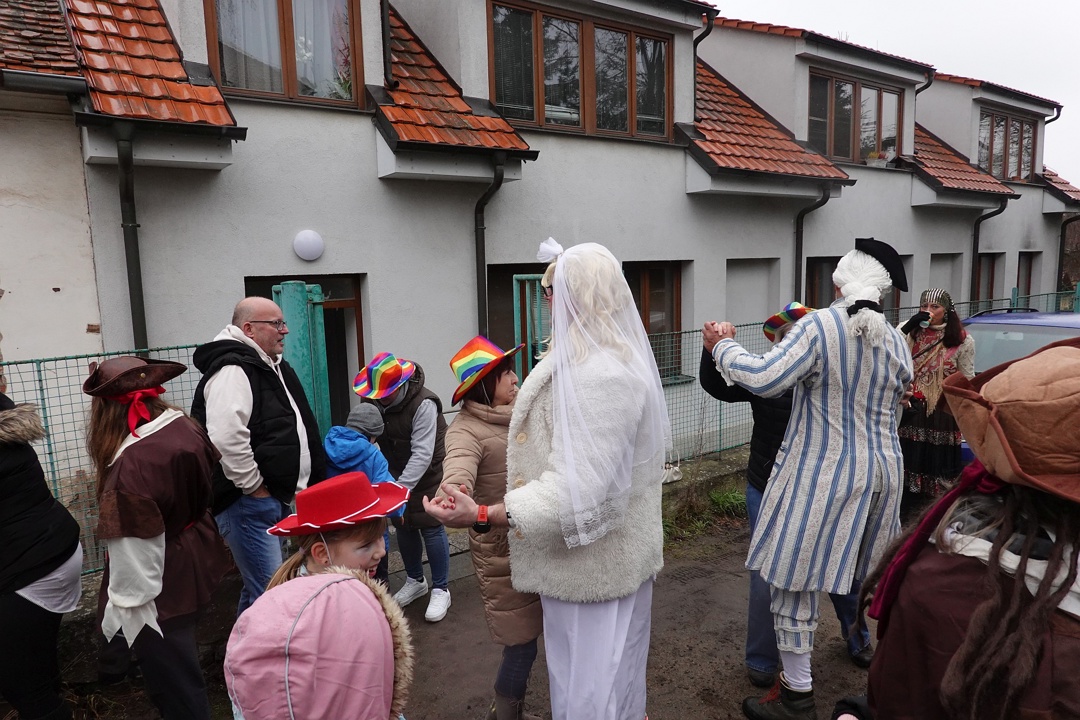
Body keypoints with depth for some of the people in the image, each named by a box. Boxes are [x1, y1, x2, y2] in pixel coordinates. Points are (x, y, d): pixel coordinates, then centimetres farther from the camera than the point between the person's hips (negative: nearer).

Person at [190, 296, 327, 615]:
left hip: (277, 499, 10)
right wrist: (253, 486, -21)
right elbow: (226, 438, -31)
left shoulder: (273, 366, 14)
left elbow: (297, 430, 27)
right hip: (248, 504, -10)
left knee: (257, 588, 22)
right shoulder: (233, 371, -17)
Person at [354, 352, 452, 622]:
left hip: (427, 476, -6)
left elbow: (422, 454, -31)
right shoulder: (376, 401, -6)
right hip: (397, 474, 7)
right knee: (403, 527, 14)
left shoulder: (423, 404, -28)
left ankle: (441, 590, 14)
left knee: (431, 529, -2)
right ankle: (415, 581, 34)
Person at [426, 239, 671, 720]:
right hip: (613, 552, 10)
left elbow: (578, 492, -31)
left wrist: (481, 515, -30)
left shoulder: (596, 376, -27)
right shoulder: (618, 357, 8)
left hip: (593, 562, -10)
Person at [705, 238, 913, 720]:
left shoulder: (819, 327, -17)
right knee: (873, 573, 24)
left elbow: (765, 379, -26)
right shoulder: (896, 341, 4)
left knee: (796, 579, 5)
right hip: (881, 470, 7)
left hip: (822, 474, -7)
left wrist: (722, 346, -11)